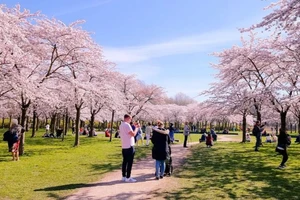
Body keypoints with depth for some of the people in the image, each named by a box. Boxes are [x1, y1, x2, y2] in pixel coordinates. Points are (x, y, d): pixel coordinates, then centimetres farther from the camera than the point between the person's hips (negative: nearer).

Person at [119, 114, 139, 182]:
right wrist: (137, 128, -6)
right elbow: (133, 134, -19)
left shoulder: (121, 125, 12)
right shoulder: (127, 125, -16)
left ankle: (124, 176, 18)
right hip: (129, 147, -9)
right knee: (129, 163, -2)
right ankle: (128, 178, 2)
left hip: (124, 147, 9)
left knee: (125, 162, 13)